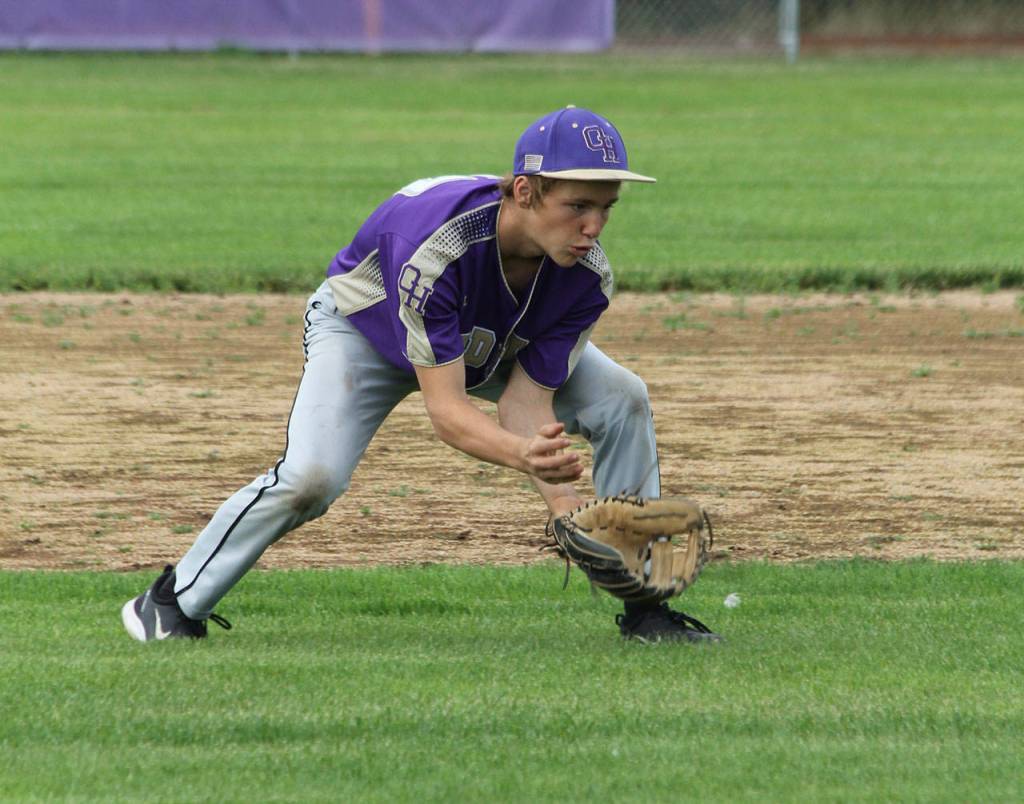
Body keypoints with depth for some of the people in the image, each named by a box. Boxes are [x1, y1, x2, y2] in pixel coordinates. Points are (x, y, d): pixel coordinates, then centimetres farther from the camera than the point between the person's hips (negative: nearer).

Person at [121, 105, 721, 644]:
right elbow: (446, 411, -43)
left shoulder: (587, 276, -29)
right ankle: (174, 603, -8)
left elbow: (526, 400, -25)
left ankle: (646, 607, 1)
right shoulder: (436, 243, -44)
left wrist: (564, 505, -41)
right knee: (313, 476, -27)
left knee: (624, 400, -11)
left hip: (495, 344, 5)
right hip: (366, 326, -5)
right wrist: (524, 455, -62)